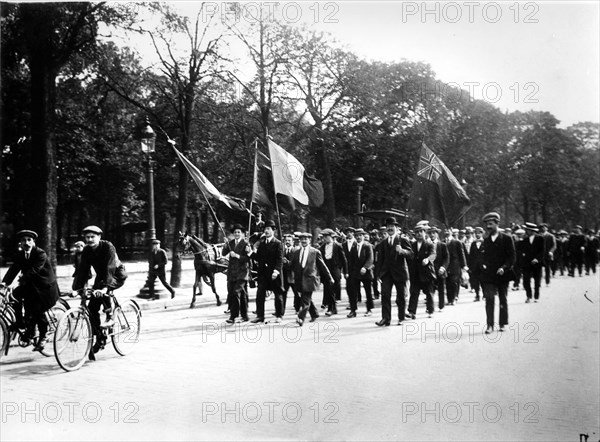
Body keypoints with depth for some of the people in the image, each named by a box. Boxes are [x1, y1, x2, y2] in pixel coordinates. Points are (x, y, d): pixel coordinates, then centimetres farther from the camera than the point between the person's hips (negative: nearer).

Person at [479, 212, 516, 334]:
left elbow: (512, 257, -5)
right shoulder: (486, 240, 9)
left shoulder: (506, 239, -1)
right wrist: (483, 266, 0)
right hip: (488, 275, 1)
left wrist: (504, 268, -17)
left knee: (503, 300, 11)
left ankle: (503, 323, 23)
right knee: (489, 300, -9)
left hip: (502, 275, -1)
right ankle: (490, 325, -8)